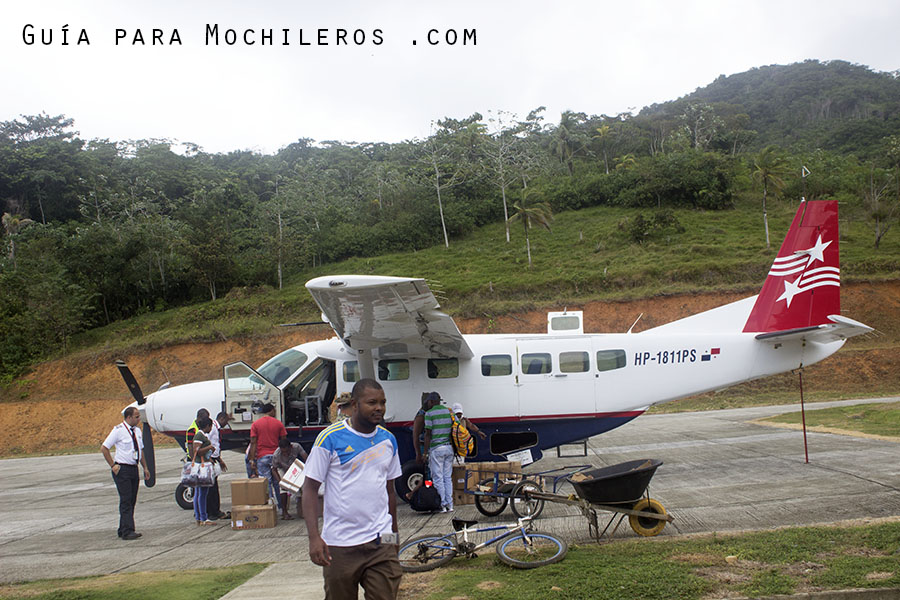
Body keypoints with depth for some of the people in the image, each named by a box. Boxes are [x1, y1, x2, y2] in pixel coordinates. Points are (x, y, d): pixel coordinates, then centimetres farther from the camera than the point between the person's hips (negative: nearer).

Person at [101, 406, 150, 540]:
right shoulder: (118, 430, -11)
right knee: (126, 500, -11)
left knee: (132, 500, 9)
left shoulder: (137, 430, 10)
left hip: (134, 469, 7)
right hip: (122, 470, -7)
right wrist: (113, 465, -11)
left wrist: (145, 467, 14)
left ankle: (123, 530, 18)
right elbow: (104, 448, -9)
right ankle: (127, 531, -11)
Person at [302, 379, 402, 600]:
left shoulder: (388, 440, 9)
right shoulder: (330, 438, -7)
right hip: (340, 546, -3)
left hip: (380, 542, 3)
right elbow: (310, 488, -6)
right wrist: (314, 537, -15)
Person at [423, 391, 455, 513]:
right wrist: (454, 448, 17)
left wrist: (426, 452, -5)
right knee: (448, 477, 11)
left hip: (436, 448, -5)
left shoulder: (429, 413, -7)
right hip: (449, 447, 5)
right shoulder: (449, 411, 9)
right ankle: (449, 505, 11)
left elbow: (428, 434, -10)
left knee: (438, 478, 2)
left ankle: (443, 505, 2)